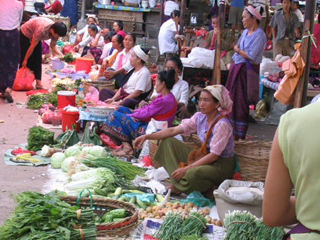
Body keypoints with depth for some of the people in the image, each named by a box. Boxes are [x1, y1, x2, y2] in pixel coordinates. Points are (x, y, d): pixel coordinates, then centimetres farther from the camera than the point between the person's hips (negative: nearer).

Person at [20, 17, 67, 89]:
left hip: (35, 36, 6)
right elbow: (32, 46, -32)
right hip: (25, 34, -6)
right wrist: (25, 60, -22)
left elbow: (53, 46, -7)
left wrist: (60, 54, -24)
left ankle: (38, 83, -4)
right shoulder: (41, 30, -42)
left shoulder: (56, 31, -22)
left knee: (38, 59, -3)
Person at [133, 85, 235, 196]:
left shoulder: (222, 125, -22)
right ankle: (178, 182, -10)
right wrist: (147, 136, -9)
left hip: (221, 166, -8)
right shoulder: (199, 117, 0)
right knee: (168, 141, 0)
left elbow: (214, 155, -23)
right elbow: (173, 130, 0)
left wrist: (186, 169, -26)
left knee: (193, 173, -41)